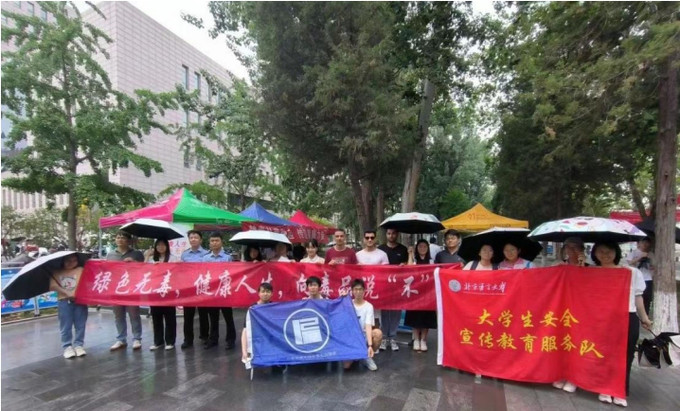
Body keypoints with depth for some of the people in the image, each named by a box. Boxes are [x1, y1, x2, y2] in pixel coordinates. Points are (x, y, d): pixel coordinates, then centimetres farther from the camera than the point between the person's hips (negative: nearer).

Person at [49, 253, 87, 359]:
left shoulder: (81, 270, 9)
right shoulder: (56, 273, 9)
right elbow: (53, 286, -3)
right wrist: (67, 293, -14)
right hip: (64, 301, 0)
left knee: (80, 325, 4)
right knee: (66, 326, 4)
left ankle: (78, 345, 14)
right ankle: (67, 347, 13)